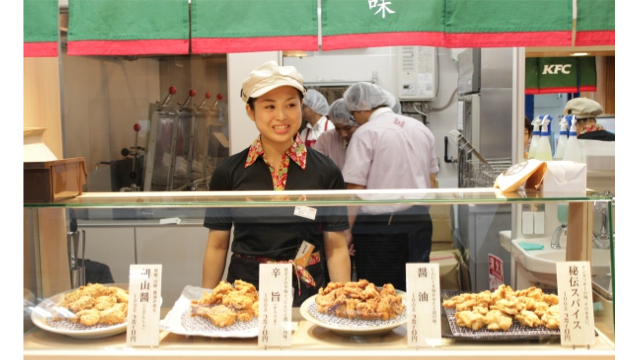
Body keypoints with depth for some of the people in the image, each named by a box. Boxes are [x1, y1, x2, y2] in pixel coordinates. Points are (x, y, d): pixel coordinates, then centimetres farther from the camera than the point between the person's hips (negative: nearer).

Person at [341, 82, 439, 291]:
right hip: (420, 222, 7)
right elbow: (432, 181, 16)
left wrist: (347, 230, -8)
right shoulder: (422, 129, 11)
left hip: (379, 227, -6)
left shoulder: (366, 133, -10)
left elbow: (355, 188, -14)